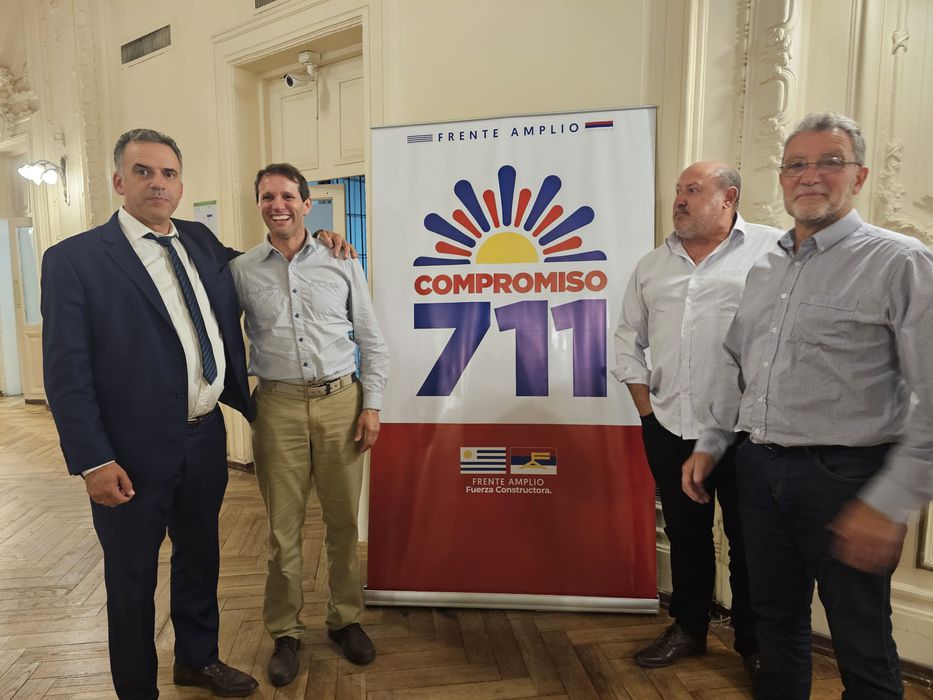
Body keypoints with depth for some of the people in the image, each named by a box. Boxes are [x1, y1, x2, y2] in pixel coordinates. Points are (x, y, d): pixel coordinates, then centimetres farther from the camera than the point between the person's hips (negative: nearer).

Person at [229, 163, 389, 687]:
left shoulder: (342, 265, 5)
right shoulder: (242, 271, 6)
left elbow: (372, 342, 7)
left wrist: (372, 404, 1)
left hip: (340, 400, 0)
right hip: (279, 404, 0)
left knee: (343, 520, 8)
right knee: (283, 525, 7)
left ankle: (346, 619, 29)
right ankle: (286, 633, 25)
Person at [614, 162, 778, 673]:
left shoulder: (773, 250, -3)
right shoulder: (652, 265, 12)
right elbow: (628, 341, 14)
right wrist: (647, 409, 7)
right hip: (669, 428, 5)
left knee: (750, 538, 9)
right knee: (685, 533, 16)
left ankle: (755, 644, 29)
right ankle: (688, 629, 34)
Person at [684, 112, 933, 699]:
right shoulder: (765, 269, 12)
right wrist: (711, 445, 15)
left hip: (845, 474, -5)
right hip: (760, 467, 6)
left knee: (862, 641, 10)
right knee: (777, 616, 19)